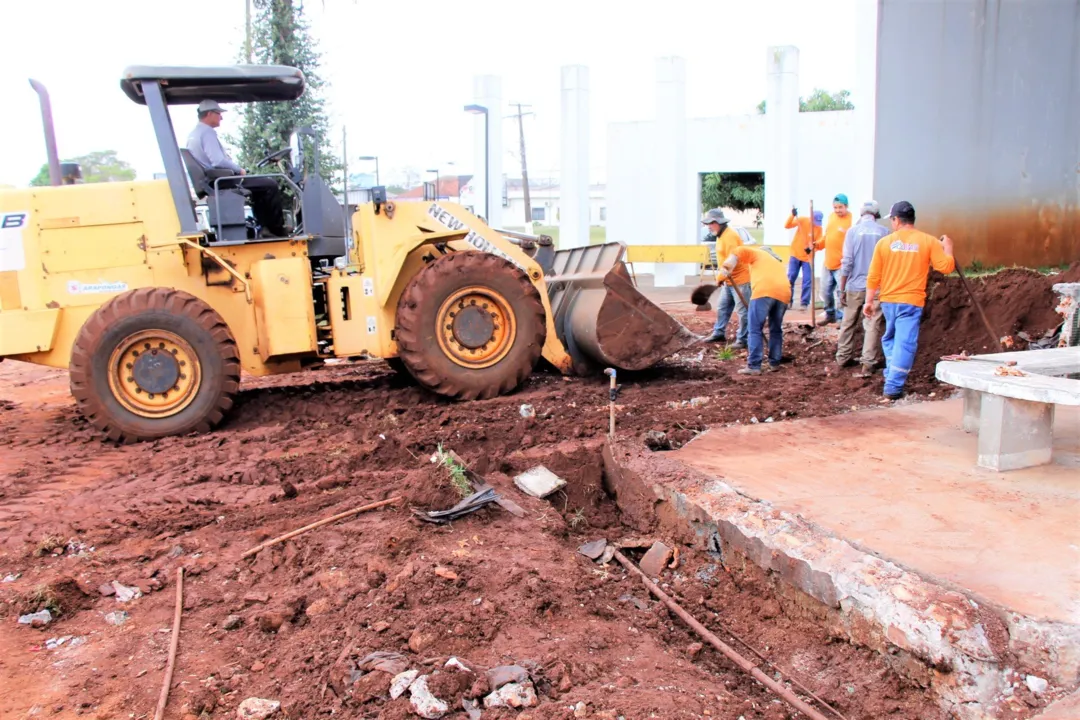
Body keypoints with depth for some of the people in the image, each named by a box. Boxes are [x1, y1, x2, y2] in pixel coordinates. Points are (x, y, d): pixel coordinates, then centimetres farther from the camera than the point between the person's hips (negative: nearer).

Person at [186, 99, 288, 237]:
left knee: (261, 184, 25)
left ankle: (265, 225, 19)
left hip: (213, 181, 11)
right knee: (270, 185, -10)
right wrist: (239, 169, -12)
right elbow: (218, 161, -27)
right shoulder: (207, 132, -15)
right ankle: (277, 229, -3)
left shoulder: (193, 134, 17)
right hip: (222, 181, -11)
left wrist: (236, 169, 15)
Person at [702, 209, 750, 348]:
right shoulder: (721, 235, 11)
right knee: (722, 308, 16)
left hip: (740, 280, -10)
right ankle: (719, 333, 27)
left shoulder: (730, 236, -20)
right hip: (729, 280, 11)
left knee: (742, 311, -3)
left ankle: (743, 339, 1)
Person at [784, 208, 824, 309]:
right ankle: (788, 301, 12)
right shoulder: (803, 220, -8)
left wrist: (813, 246, -28)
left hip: (808, 258, 0)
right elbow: (787, 225, -15)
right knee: (790, 278, 2)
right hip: (795, 255, 0)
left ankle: (805, 303, 3)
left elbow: (819, 245, -7)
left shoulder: (819, 228, -5)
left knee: (807, 281, -5)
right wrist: (793, 215, -30)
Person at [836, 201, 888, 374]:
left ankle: (843, 357, 25)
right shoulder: (884, 232, -2)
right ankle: (867, 364, -5)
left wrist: (842, 288, 1)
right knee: (873, 325, 0)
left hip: (855, 286, 1)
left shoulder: (853, 231, -3)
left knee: (848, 323, 15)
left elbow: (847, 262, -5)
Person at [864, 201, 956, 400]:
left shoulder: (884, 242, 0)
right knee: (905, 344, -1)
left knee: (889, 339, 22)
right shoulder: (928, 241, -3)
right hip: (911, 301, -2)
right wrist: (947, 247, 14)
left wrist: (869, 301, 9)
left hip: (888, 300, 2)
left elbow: (873, 276, 0)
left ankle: (891, 378, 24)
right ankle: (893, 388, -5)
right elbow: (946, 266, -5)